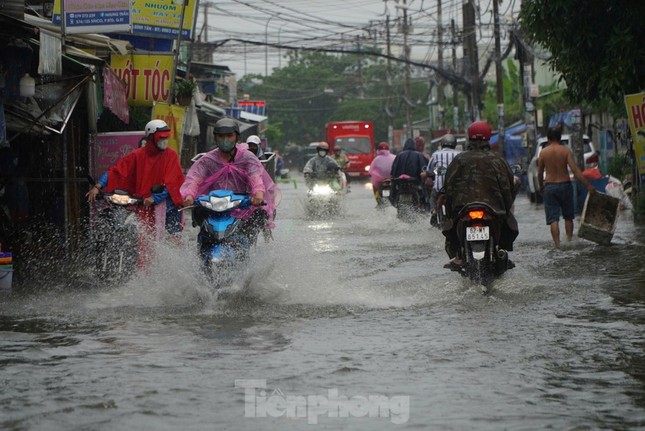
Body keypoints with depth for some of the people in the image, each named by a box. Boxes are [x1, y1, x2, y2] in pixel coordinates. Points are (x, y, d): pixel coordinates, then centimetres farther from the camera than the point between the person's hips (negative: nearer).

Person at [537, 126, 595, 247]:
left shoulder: (543, 152, -2)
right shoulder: (566, 151, -6)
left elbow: (540, 173, 5)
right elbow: (575, 170, -13)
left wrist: (541, 187, 22)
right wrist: (588, 185, -13)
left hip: (549, 187, 0)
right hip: (565, 185, 0)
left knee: (553, 218, -1)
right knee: (568, 216, 18)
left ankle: (557, 244, -10)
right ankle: (569, 239, 20)